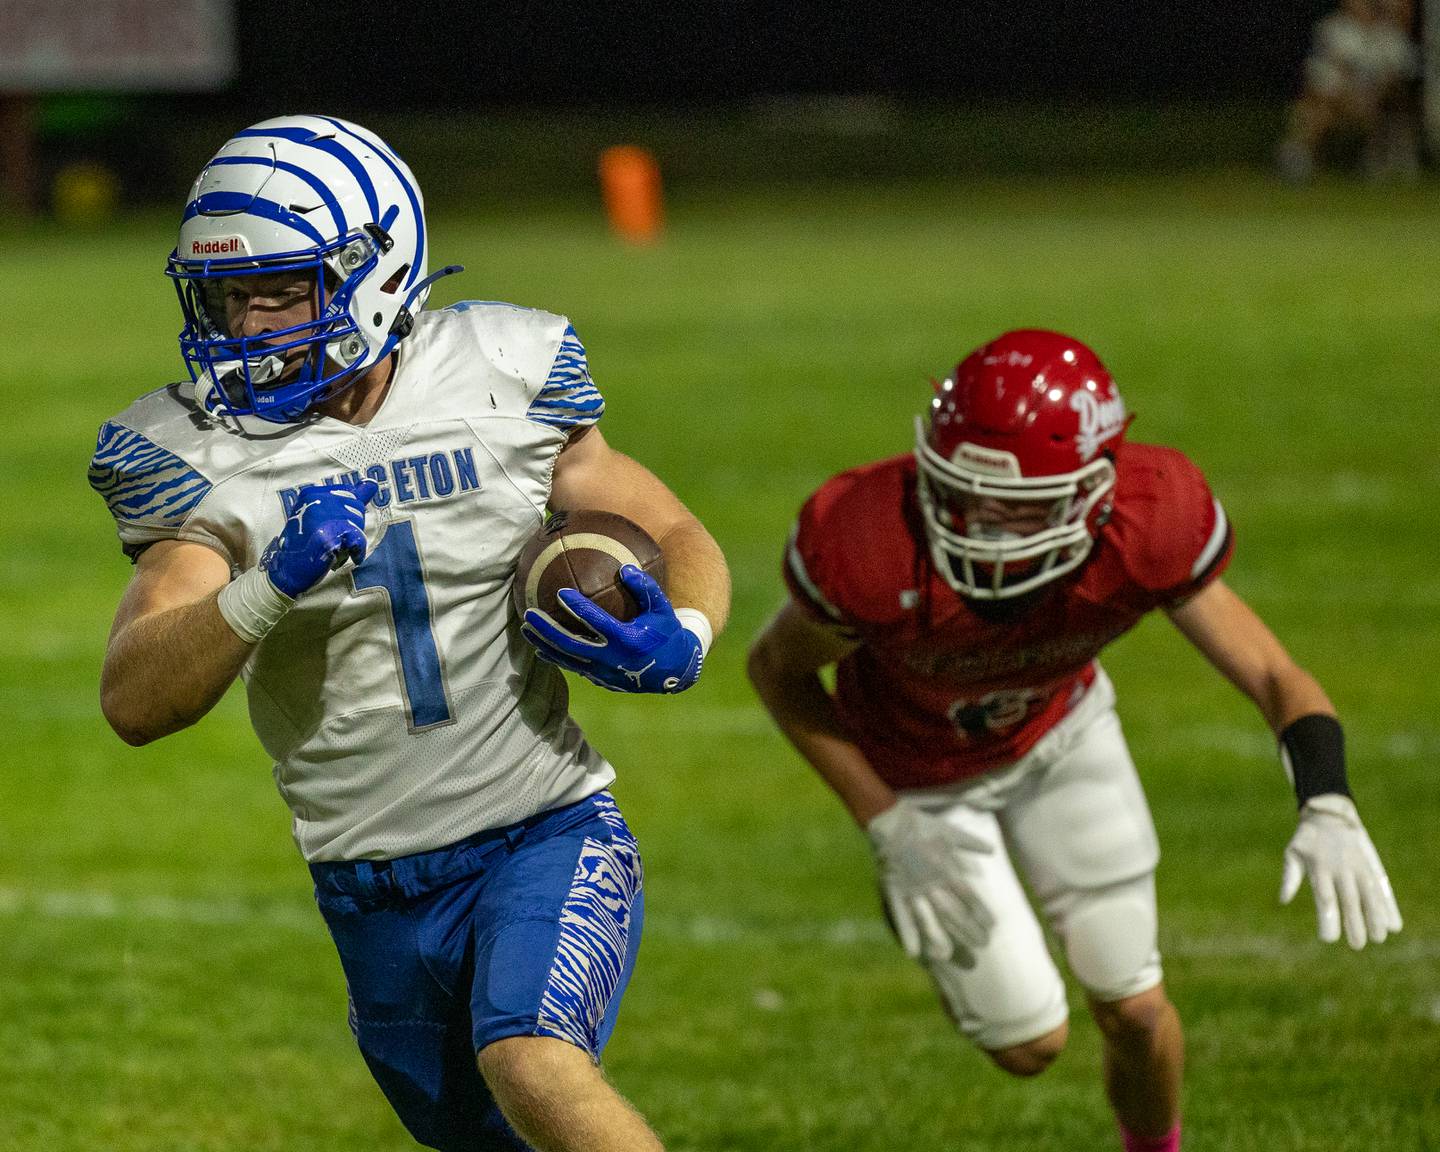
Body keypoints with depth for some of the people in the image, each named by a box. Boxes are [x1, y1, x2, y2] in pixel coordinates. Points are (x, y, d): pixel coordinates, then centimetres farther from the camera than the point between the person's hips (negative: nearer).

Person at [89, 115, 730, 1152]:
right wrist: (269, 589, -35)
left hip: (548, 839, -3)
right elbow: (135, 703, -17)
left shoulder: (502, 384, -6)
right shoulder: (202, 455, -7)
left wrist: (679, 640, -19)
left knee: (532, 1067, -29)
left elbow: (680, 541, 5)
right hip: (376, 897, 3)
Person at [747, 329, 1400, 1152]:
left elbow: (1273, 677, -26)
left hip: (1062, 730, 2)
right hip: (921, 774, -2)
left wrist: (1328, 813, -45)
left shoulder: (1148, 527, -34)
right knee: (1030, 1044, 0)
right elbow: (778, 670, -19)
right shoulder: (874, 551, -40)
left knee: (1134, 1012, 5)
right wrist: (891, 829, -22)